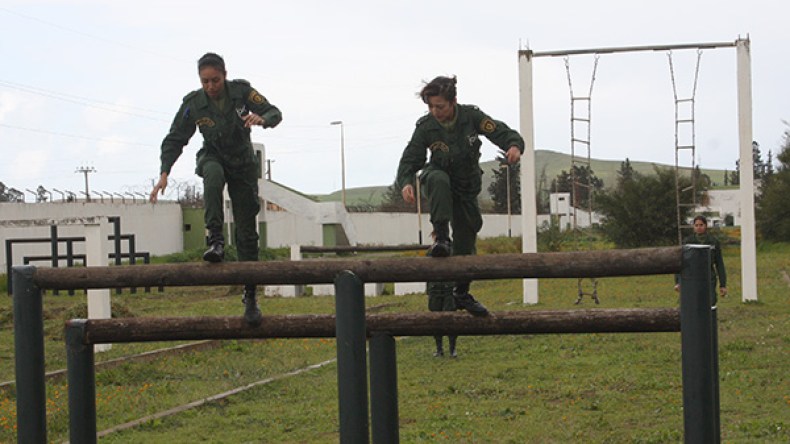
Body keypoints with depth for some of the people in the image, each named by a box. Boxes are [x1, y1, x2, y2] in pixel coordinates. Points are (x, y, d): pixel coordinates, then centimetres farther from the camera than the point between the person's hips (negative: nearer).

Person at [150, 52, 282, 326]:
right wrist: (164, 174, -18)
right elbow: (175, 139, -6)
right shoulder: (193, 103, -13)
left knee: (247, 231, -2)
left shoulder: (242, 91, -14)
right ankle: (215, 240, -40)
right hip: (212, 157, 0)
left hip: (243, 162, 0)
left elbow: (274, 113, -10)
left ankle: (250, 296, 5)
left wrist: (261, 119, -35)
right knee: (213, 175, -41)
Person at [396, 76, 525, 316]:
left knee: (466, 241, 7)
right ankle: (441, 238, -38)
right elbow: (410, 159, -16)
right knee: (438, 179, -40)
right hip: (439, 178, -1)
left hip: (466, 188, 2)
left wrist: (514, 145, -42)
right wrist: (406, 182, -35)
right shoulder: (426, 126, -17)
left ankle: (461, 293, 25)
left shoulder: (471, 116, -16)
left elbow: (502, 133, -19)